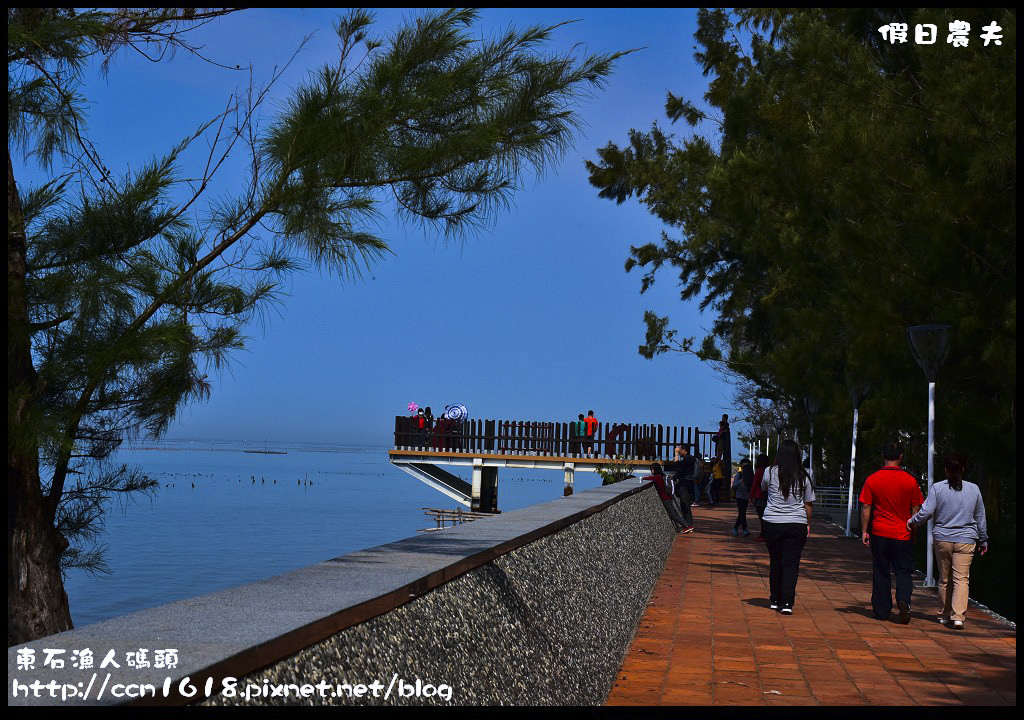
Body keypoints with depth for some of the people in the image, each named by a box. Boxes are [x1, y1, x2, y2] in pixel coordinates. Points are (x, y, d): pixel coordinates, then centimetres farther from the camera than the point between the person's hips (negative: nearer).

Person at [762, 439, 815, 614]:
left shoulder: (770, 473, -4)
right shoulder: (803, 477, -1)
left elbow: (763, 489, 17)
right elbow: (808, 504, 5)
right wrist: (808, 524, 16)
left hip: (772, 523, 0)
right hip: (797, 524, 0)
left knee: (775, 562, 13)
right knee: (791, 563, 1)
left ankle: (775, 600, 21)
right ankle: (787, 602, -6)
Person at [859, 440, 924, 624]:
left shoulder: (872, 479, -4)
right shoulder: (910, 480, -3)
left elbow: (865, 507, -3)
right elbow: (916, 509, 3)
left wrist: (864, 531, 4)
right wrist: (913, 529, 14)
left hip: (880, 533, 0)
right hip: (903, 534, 0)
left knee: (881, 573, 9)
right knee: (904, 571, 7)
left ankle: (882, 611, 12)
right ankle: (903, 600, -17)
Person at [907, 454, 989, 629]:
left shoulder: (937, 488, -4)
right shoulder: (974, 489, 3)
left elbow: (926, 512, -11)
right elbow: (980, 518, 12)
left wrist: (912, 522, 8)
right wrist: (983, 540, 23)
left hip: (942, 539, 0)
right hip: (966, 541, 0)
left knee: (944, 579, 13)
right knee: (961, 579, -3)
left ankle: (946, 615, 23)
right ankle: (958, 616, -16)